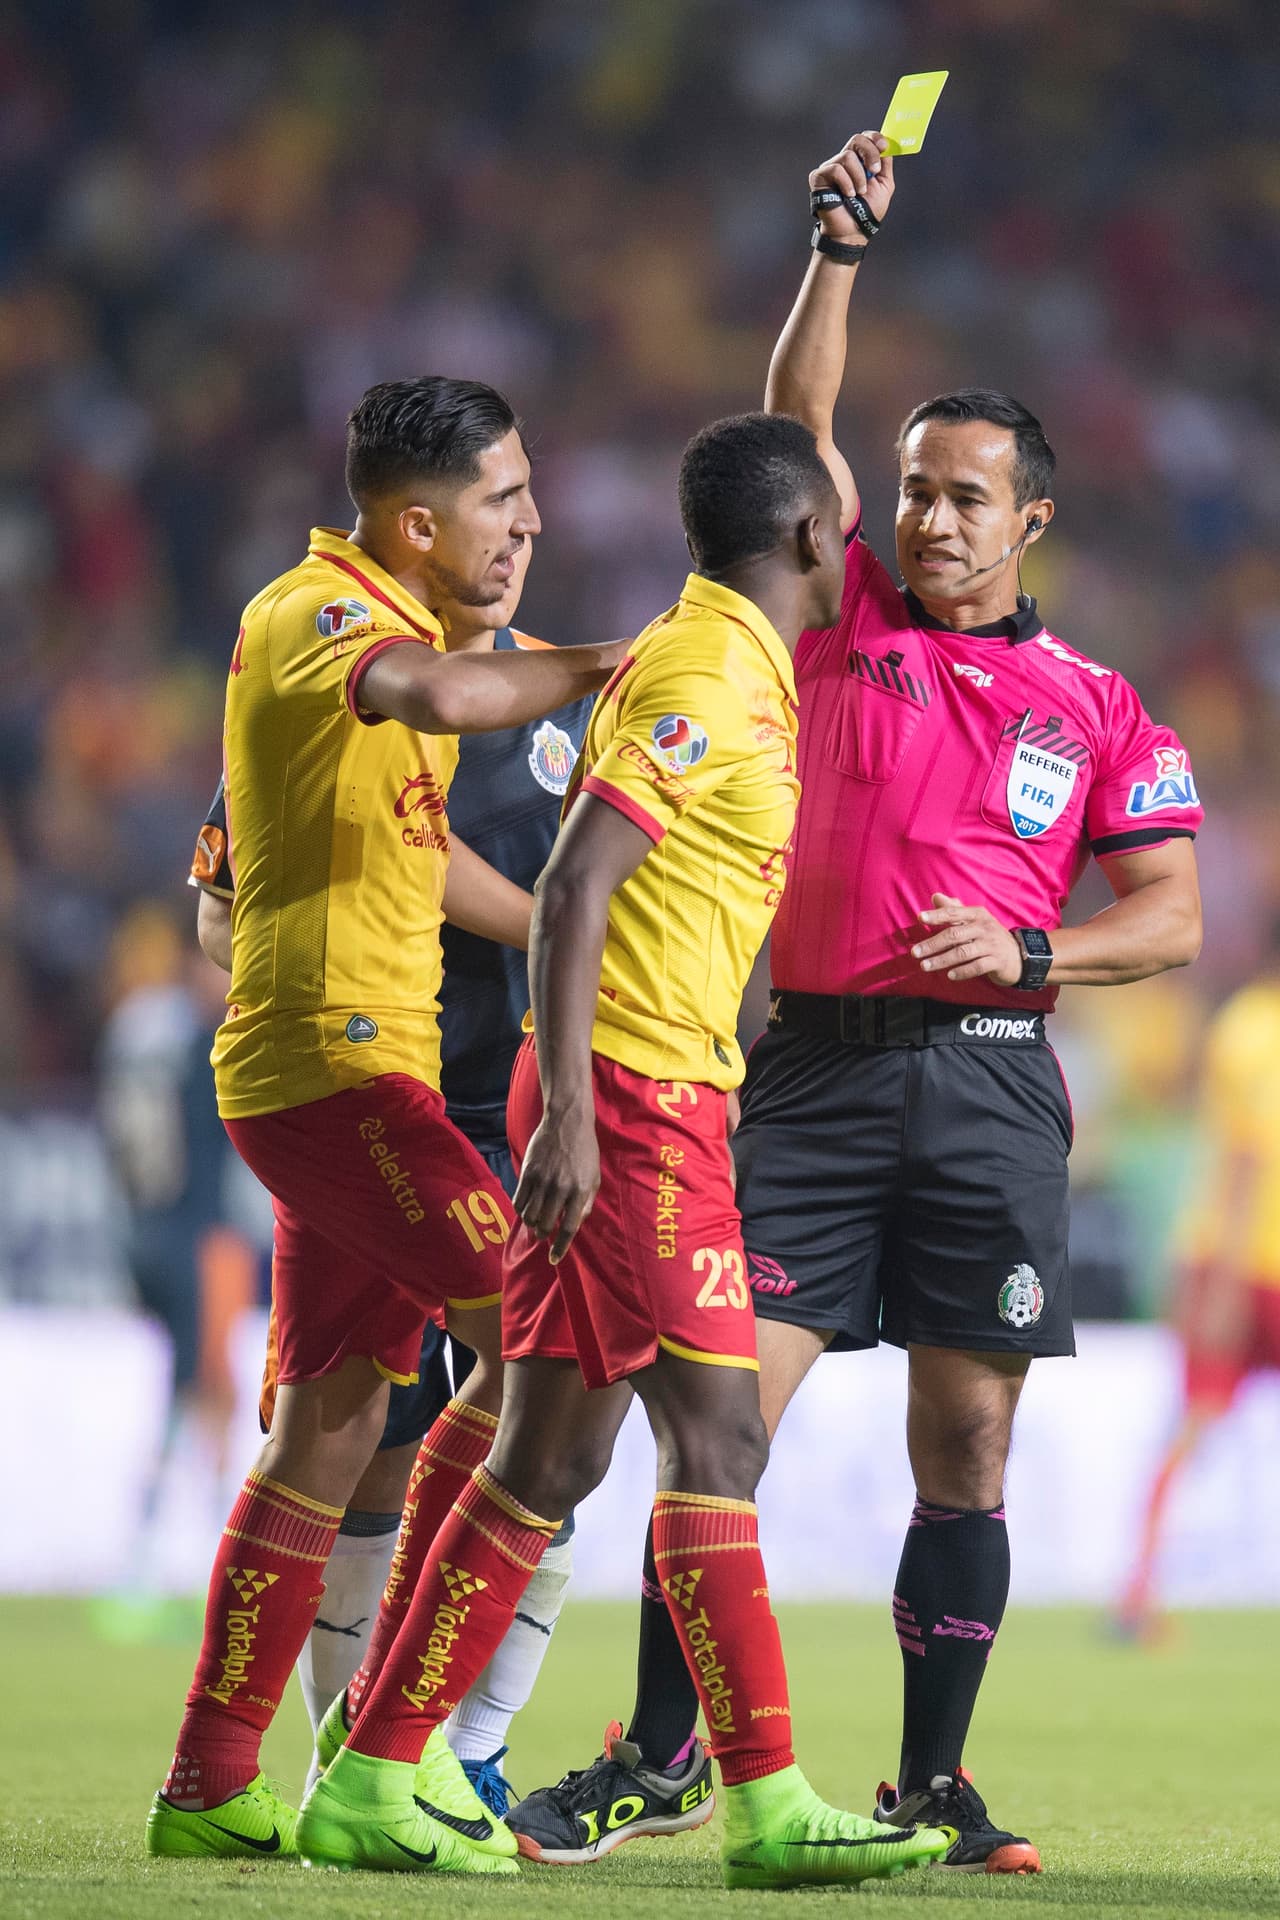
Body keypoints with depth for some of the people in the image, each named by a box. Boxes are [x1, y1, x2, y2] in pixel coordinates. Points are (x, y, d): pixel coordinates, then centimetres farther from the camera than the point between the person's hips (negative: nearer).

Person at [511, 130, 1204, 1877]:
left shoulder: (1095, 709, 9)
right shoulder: (845, 627, 10)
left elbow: (1171, 918, 8)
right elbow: (797, 422, 4)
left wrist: (1026, 951, -8)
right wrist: (842, 249, -4)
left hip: (990, 1081, 0)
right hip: (817, 1071, 0)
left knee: (966, 1447, 0)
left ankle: (932, 1784, 8)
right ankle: (659, 1754, 1)